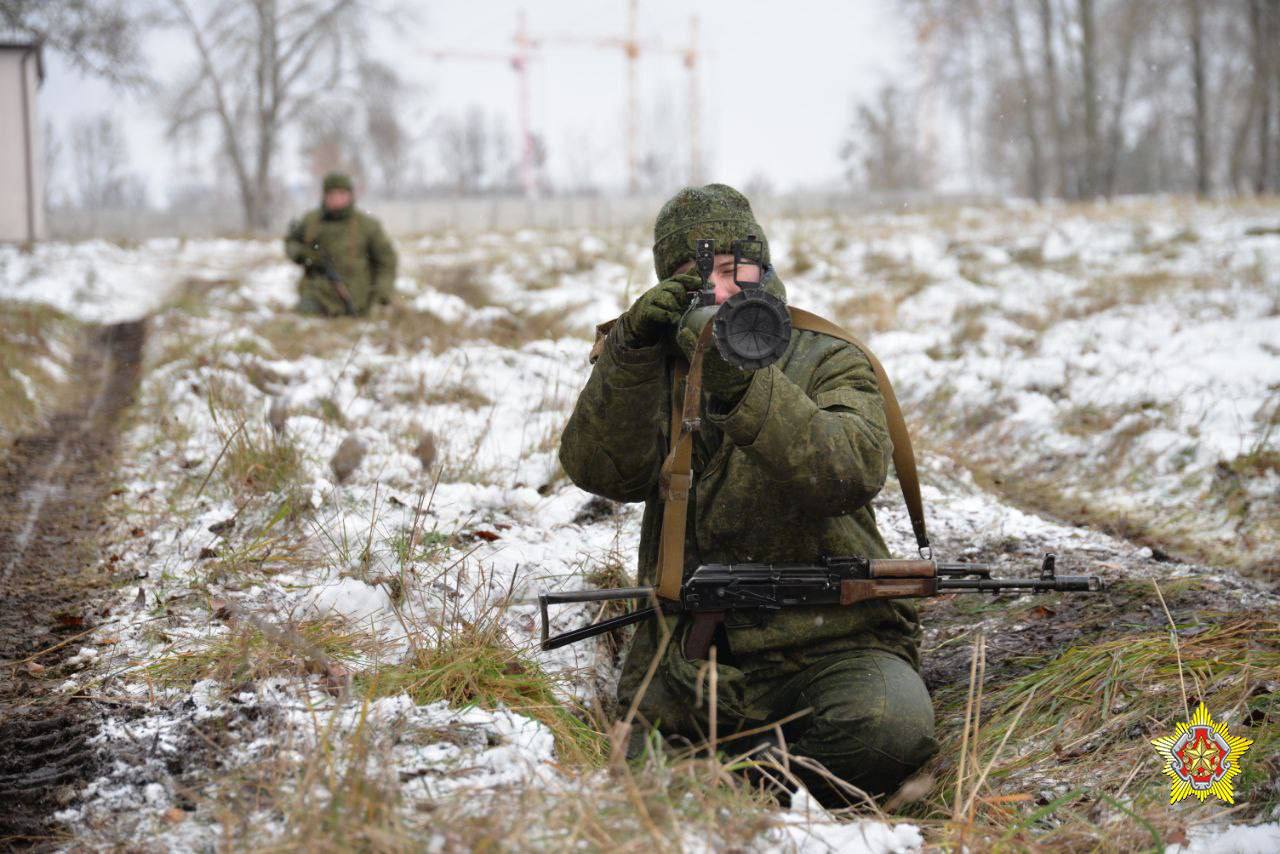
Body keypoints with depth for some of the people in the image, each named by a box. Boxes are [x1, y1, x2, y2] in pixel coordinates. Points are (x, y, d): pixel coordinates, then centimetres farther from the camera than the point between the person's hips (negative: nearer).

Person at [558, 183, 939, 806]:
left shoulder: (830, 364, 4)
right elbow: (601, 470, -9)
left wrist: (745, 389, -31)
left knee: (889, 725, -33)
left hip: (829, 645, -2)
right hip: (689, 662, 2)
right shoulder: (656, 371, 11)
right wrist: (631, 351, -23)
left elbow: (854, 472, -18)